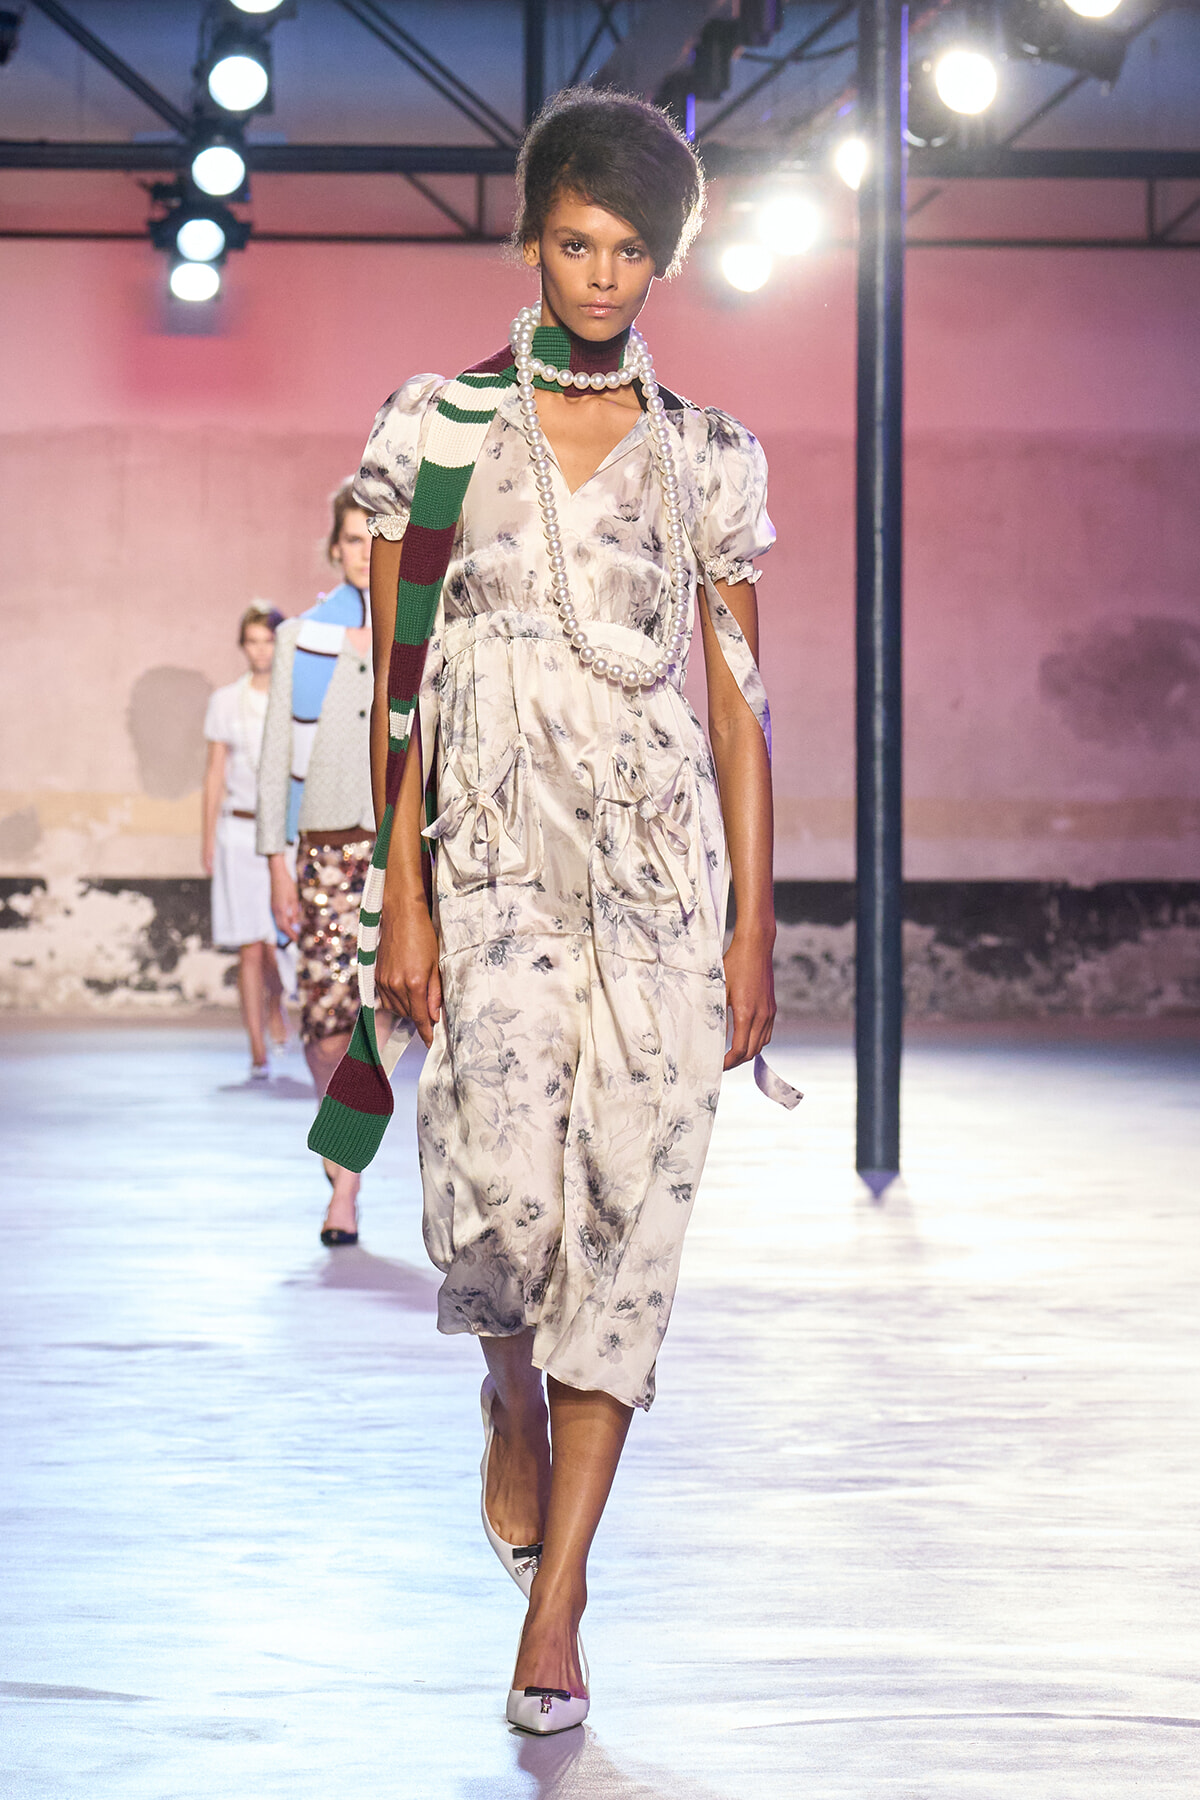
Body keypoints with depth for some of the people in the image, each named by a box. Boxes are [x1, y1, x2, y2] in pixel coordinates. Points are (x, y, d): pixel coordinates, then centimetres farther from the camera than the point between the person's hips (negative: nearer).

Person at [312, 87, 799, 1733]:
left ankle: (554, 1612, 1)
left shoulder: (708, 457, 8)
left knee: (627, 1216, -5)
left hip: (662, 869, 1)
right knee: (506, 1185, -17)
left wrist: (753, 930, 3)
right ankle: (513, 1393, 20)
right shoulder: (440, 427, 4)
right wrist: (399, 898, -5)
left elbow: (738, 702, 8)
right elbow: (398, 678, 2)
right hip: (492, 857, -1)